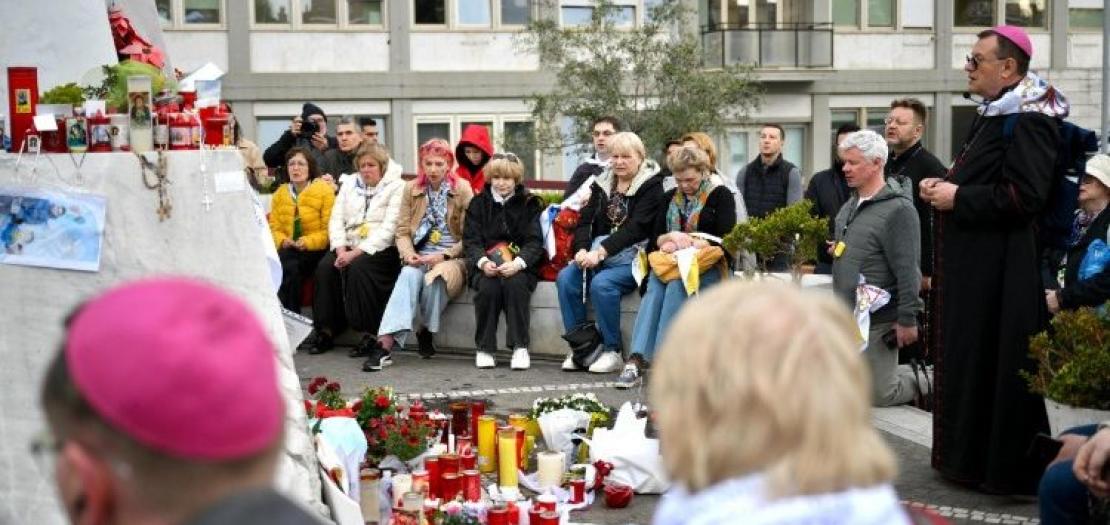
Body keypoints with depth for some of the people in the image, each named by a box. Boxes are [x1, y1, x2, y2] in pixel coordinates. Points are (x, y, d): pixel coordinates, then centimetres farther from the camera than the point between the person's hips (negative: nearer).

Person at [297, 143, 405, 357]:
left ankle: (371, 334, -26)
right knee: (325, 266, -22)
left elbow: (389, 229, -11)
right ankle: (324, 331, -17)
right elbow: (336, 220, 10)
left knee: (358, 267, -32)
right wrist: (341, 250, -10)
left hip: (380, 250, -5)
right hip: (348, 247, 5)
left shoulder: (396, 187, 0)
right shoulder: (349, 186, 19)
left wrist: (356, 253, -18)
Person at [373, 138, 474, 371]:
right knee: (409, 275, -31)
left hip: (453, 256, -2)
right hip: (420, 256, 2)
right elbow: (403, 231, 8)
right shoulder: (411, 189, 11)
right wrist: (409, 254, -11)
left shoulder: (462, 189, 1)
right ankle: (386, 343, -42)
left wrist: (444, 255, -14)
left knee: (435, 277, -35)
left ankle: (427, 333, -12)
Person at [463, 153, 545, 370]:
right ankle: (484, 348, -18)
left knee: (515, 283, -33)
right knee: (488, 287, -30)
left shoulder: (530, 204, 7)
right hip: (486, 266, 1)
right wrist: (483, 261, -19)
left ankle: (520, 347, -26)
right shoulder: (478, 203, 12)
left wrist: (517, 263, -24)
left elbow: (535, 241, -4)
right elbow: (471, 240, 2)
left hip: (519, 266, -1)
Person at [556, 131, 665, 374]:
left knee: (601, 283, -32)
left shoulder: (652, 186, -4)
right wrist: (583, 250, -15)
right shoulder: (602, 183, 15)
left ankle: (612, 351, -17)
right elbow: (585, 220, 6)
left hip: (632, 257, -6)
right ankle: (581, 347, -10)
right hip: (598, 253, 6)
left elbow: (635, 228, -17)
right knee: (565, 278, -19)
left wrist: (601, 252, -27)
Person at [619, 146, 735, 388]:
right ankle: (638, 358, -43)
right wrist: (673, 237, -9)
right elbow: (655, 239, 14)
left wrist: (684, 244, -11)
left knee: (677, 283, -34)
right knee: (655, 284, -30)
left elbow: (725, 240, -6)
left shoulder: (721, 196, 6)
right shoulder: (670, 198, 20)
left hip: (708, 266, -3)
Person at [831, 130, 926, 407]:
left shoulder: (898, 209, -16)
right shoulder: (850, 205, 11)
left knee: (879, 394, -2)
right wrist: (836, 248, 9)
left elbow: (907, 269, -19)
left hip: (876, 320, -8)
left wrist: (907, 319, -20)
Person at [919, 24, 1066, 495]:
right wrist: (943, 186, 9)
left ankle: (1002, 466, 7)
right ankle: (970, 456, 24)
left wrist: (957, 198, -17)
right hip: (974, 265, 10)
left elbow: (1024, 196, -24)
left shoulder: (1027, 120, -16)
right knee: (967, 359, 14)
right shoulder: (993, 114, 16)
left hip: (1001, 272, -10)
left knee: (994, 365, -4)